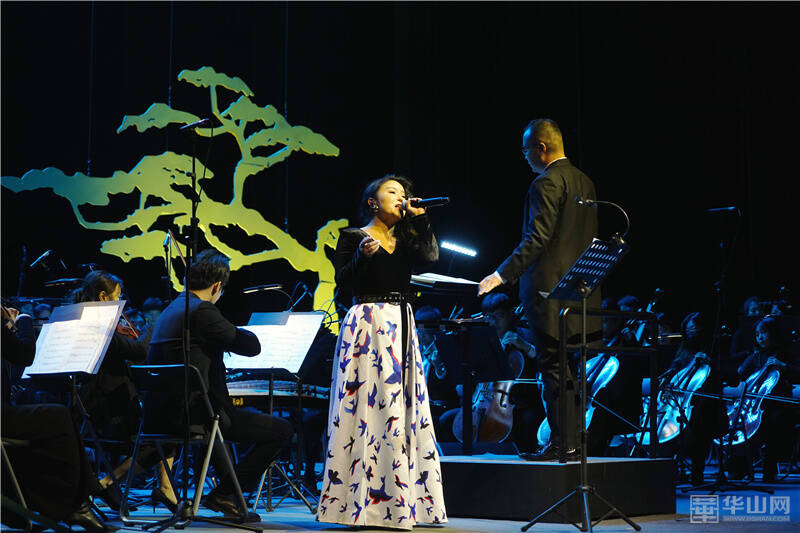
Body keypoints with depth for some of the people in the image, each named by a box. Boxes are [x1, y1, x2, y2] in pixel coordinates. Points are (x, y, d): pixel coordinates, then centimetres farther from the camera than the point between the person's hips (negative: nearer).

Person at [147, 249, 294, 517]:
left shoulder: (170, 311, 15)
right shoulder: (202, 311, -15)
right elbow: (252, 346, -12)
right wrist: (232, 330, 7)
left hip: (164, 413, 10)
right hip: (195, 412, -10)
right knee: (282, 430, -6)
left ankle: (227, 484, 46)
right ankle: (224, 493, 0)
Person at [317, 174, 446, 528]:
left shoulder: (405, 239, 16)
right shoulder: (353, 237, 2)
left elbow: (430, 256, -3)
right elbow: (343, 280, -7)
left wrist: (419, 218, 1)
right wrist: (363, 255, -21)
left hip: (400, 326, 6)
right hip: (367, 323, -6)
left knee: (404, 406, 4)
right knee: (370, 406, -9)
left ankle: (401, 502, 9)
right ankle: (359, 501, -4)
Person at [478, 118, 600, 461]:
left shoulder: (546, 183, -13)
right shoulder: (584, 182, 14)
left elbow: (537, 239, -20)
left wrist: (502, 275, -17)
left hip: (550, 290, -9)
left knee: (553, 369, -5)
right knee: (568, 370, 13)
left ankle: (562, 444, -3)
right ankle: (573, 441, 16)